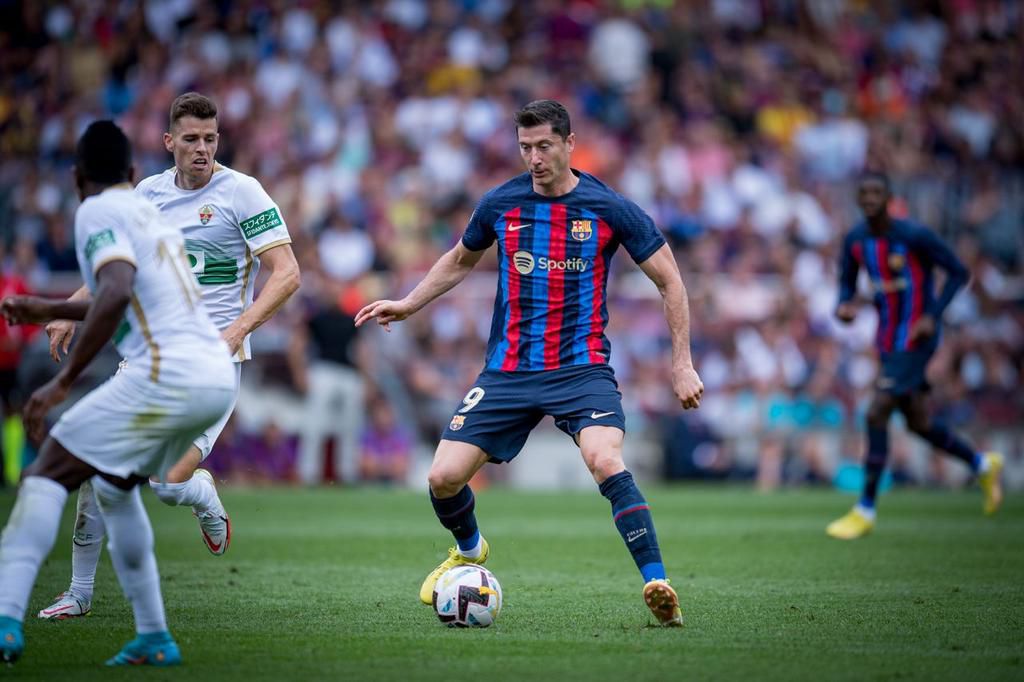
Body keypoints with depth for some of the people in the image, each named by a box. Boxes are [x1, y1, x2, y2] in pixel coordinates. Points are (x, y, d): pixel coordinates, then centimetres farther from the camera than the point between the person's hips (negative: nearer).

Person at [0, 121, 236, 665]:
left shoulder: (99, 212, -1)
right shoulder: (150, 213, 25)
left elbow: (116, 293, -19)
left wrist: (63, 381, -20)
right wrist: (50, 310, 47)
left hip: (167, 373, -8)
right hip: (219, 377, 8)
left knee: (46, 476, -7)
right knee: (113, 484, 25)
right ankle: (154, 638, 22)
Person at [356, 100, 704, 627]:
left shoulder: (608, 209, -5)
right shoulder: (500, 204, 3)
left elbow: (668, 280, 3)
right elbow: (460, 261, 25)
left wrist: (682, 364, 0)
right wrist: (407, 305, 15)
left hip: (582, 367, -3)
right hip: (508, 371, 3)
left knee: (606, 462, -31)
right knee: (443, 478, -5)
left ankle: (657, 586, -29)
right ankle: (469, 551, 29)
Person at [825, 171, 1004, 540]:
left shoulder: (915, 236, -18)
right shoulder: (855, 241, 0)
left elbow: (958, 272, -9)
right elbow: (847, 283, 12)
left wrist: (933, 316, -20)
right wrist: (843, 306, -13)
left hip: (916, 340, -7)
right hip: (888, 340, 7)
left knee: (876, 413, -15)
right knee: (918, 422, 15)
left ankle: (865, 510, -8)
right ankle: (982, 465, 40)